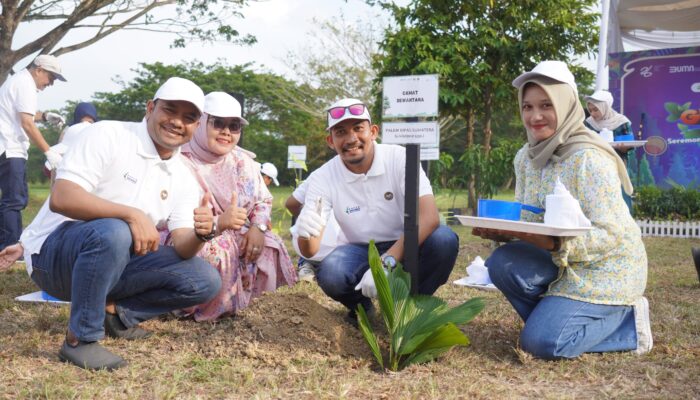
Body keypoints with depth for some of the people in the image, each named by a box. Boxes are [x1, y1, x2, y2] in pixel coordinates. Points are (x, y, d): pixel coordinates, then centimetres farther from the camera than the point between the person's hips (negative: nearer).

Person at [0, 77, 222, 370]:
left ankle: (113, 311, 2)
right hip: (53, 253, -6)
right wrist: (131, 214, -38)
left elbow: (182, 249, -6)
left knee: (205, 281, -8)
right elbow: (60, 198, -25)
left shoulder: (184, 179, 3)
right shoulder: (108, 135, -13)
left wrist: (200, 234, -30)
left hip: (111, 260, 6)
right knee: (112, 232, -39)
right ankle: (79, 339, -21)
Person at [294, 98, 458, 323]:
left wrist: (386, 262, -40)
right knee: (330, 275, -32)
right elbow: (310, 252, -16)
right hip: (362, 252, 1)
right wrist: (306, 233, -42)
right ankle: (360, 305, 5)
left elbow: (429, 217, -29)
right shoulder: (322, 179, -11)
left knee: (444, 240, -31)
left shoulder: (400, 158, -16)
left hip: (406, 248, 0)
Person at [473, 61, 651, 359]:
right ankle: (555, 319, 4)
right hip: (562, 262, 6)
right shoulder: (527, 156, 0)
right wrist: (500, 230, -20)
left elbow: (609, 235, -26)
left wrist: (546, 241, -38)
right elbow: (524, 221, 4)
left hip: (606, 267, -6)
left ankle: (626, 321, 5)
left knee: (541, 342, -20)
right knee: (503, 263, -21)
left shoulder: (590, 159, -22)